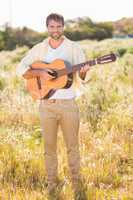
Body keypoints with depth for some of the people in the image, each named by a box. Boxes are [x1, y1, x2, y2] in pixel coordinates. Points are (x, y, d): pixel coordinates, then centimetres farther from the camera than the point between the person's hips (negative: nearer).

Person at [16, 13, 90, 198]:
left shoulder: (74, 48, 2)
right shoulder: (39, 49, 5)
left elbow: (81, 76, 0)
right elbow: (21, 69, 0)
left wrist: (83, 72, -24)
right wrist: (40, 73, -15)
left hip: (68, 103, -1)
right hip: (46, 104, 1)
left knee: (72, 145, 6)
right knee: (49, 146, 8)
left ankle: (76, 182, 17)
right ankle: (51, 183, 19)